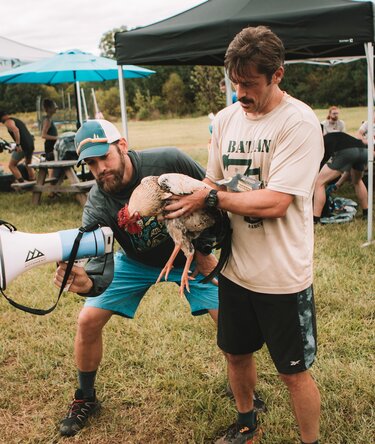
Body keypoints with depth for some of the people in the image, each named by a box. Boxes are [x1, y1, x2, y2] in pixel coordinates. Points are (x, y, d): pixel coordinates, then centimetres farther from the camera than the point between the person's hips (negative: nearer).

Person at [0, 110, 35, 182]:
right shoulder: (17, 120, 26)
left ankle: (22, 182, -9)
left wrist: (18, 144, -25)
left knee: (11, 165, 2)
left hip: (22, 146, -8)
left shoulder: (8, 122, -2)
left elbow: (16, 130, -21)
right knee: (28, 164, 26)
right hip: (31, 144, 8)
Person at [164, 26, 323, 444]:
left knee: (294, 371, 9)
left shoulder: (299, 122, -17)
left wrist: (211, 197, -19)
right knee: (236, 352, 22)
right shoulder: (226, 118, 3)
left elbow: (275, 203, -24)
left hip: (282, 276, -6)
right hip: (234, 267, 6)